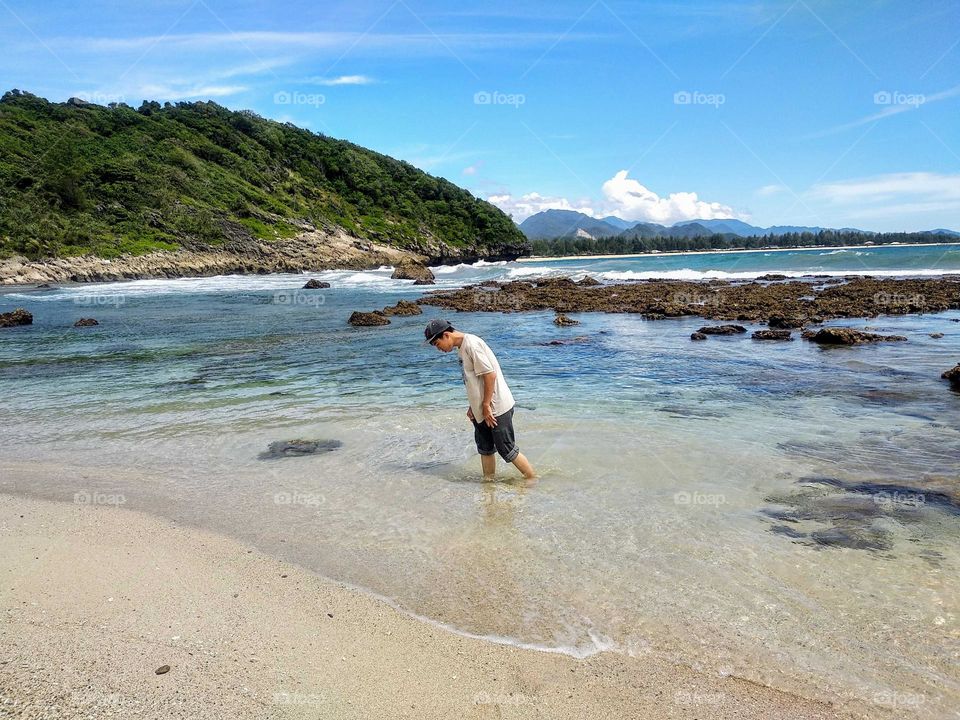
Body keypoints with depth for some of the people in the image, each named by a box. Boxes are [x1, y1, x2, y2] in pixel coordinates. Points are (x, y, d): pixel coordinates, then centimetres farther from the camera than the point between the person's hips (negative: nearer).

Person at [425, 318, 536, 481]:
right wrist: (473, 406, 13)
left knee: (507, 450, -1)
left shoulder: (472, 344, -19)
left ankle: (533, 480, 13)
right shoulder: (461, 347, 11)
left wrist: (486, 405, -18)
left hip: (496, 408, -10)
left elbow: (490, 375, -22)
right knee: (485, 449, 15)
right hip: (481, 410, 10)